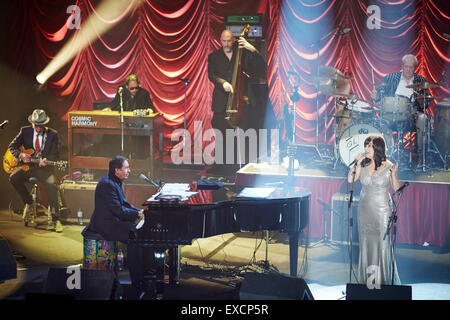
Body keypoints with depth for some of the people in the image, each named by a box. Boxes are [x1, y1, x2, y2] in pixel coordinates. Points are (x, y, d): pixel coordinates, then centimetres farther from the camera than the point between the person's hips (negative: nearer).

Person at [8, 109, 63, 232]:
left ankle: (55, 219, -26)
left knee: (52, 184, -31)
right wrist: (21, 155, -17)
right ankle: (28, 203, -1)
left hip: (44, 168, -2)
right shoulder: (25, 131, 3)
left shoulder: (52, 134, -1)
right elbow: (11, 147, 5)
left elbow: (55, 155, -2)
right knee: (14, 178, -25)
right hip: (28, 165, 3)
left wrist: (46, 160, -25)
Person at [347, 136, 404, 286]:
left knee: (383, 243, -3)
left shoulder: (388, 166, -8)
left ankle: (384, 279, 5)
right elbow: (350, 180, -6)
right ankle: (367, 278, 15)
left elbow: (397, 189, -7)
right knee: (366, 243, 6)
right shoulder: (363, 164, 1)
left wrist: (394, 174, -23)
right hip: (365, 209, 3)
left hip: (382, 209, -3)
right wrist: (357, 164, -14)